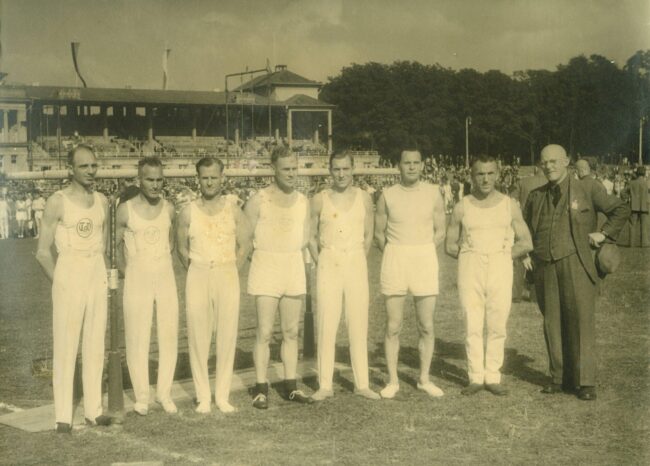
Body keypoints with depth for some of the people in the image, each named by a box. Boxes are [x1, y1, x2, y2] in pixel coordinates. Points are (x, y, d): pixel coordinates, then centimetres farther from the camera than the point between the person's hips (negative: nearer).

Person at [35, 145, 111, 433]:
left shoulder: (102, 201, 7)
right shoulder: (57, 203, -8)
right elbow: (43, 252, -5)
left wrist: (103, 275, 9)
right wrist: (60, 283, -5)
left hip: (98, 279, 5)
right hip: (68, 279, -5)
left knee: (95, 345, 7)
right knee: (65, 347, -3)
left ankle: (94, 410, 13)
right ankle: (63, 415, 2)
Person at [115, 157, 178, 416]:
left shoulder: (168, 209, 3)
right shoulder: (125, 210, -6)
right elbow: (117, 245, 5)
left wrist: (160, 265, 10)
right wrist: (125, 271, 0)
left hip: (165, 276, 3)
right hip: (137, 278, -3)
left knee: (169, 335, 2)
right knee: (137, 337, -1)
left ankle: (165, 392, 13)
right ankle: (141, 396, 8)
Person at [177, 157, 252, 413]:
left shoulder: (233, 208, 2)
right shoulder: (188, 212, 2)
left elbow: (245, 245, 7)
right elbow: (182, 248, 11)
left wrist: (229, 271, 4)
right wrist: (198, 271, 8)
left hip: (228, 276, 0)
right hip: (198, 277, 0)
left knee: (227, 336, 0)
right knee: (198, 337, -1)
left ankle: (223, 395, 10)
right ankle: (203, 397, 8)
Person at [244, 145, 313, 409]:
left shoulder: (302, 201, 7)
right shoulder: (259, 200, -7)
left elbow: (305, 238, 13)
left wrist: (287, 252, 0)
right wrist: (268, 252, -5)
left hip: (294, 267, 4)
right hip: (266, 267, -4)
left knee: (291, 331, 9)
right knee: (265, 332, -4)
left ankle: (290, 386, 17)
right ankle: (261, 388, 3)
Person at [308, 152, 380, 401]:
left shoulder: (364, 198, 5)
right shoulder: (319, 200, 1)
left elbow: (368, 236, 12)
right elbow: (312, 237, 7)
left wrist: (356, 262, 7)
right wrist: (321, 264, 2)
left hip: (356, 264, 1)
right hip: (328, 266, -1)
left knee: (359, 326, 3)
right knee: (326, 326, -2)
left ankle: (362, 383, 9)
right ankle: (325, 385, 3)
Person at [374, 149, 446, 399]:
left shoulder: (433, 193, 3)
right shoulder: (387, 195, 1)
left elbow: (440, 232, 8)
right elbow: (379, 233, 8)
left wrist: (421, 254, 4)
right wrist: (398, 256, 6)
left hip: (425, 260, 1)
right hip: (394, 260, -1)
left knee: (426, 326, 3)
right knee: (393, 326, 1)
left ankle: (424, 378, 15)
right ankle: (392, 380, 10)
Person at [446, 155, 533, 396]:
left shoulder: (509, 205, 8)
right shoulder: (462, 207, 7)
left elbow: (526, 243, 9)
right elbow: (450, 245, 11)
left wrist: (502, 256, 1)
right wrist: (470, 256, 1)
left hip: (500, 266, 0)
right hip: (469, 266, 0)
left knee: (497, 326, -2)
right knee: (472, 325, -2)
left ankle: (493, 377, 6)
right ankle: (475, 377, 5)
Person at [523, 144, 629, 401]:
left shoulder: (587, 189, 4)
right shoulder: (536, 196, 15)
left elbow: (621, 209, 11)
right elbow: (525, 228, 31)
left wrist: (604, 233, 3)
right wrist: (528, 254, 18)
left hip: (575, 265, -4)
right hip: (545, 268, 4)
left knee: (581, 321, -6)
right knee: (553, 323, 4)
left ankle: (585, 382, -1)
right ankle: (559, 377, 12)